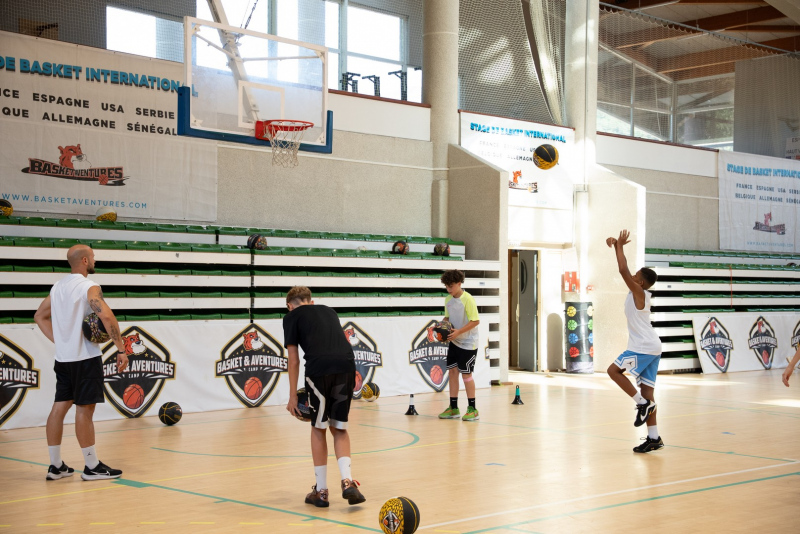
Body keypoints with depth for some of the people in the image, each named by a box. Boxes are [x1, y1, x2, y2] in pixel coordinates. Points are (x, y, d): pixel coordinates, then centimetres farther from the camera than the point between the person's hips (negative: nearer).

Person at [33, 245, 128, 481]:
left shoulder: (57, 287, 12)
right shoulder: (89, 287, -13)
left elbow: (40, 316, 19)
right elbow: (106, 315, -26)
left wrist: (59, 340, 11)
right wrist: (121, 349, -22)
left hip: (63, 357, 8)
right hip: (85, 357, -8)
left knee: (59, 407, 9)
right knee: (84, 409, -3)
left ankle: (55, 465, 13)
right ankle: (92, 467, 4)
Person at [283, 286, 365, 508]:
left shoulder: (292, 316, 18)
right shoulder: (329, 311, 31)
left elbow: (293, 359, 11)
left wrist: (293, 396, 16)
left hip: (319, 369, -3)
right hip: (347, 365, 3)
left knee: (319, 429, 14)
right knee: (339, 428, 18)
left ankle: (321, 491, 18)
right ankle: (347, 482, 1)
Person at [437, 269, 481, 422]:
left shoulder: (467, 299, -18)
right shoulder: (448, 299, 3)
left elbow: (476, 321, -19)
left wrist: (458, 332, -25)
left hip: (468, 342, -7)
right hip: (454, 341, 7)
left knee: (466, 373, -3)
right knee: (452, 371, 6)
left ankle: (472, 409, 7)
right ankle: (453, 408, 14)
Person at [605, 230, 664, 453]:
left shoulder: (639, 292, -12)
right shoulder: (640, 293, 11)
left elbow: (623, 269, -20)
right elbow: (624, 269, 18)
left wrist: (619, 245, -10)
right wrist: (616, 246, 11)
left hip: (643, 347, -9)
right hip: (651, 347, 9)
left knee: (613, 370, -3)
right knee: (647, 389, 6)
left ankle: (642, 403, -7)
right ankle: (654, 438, 4)